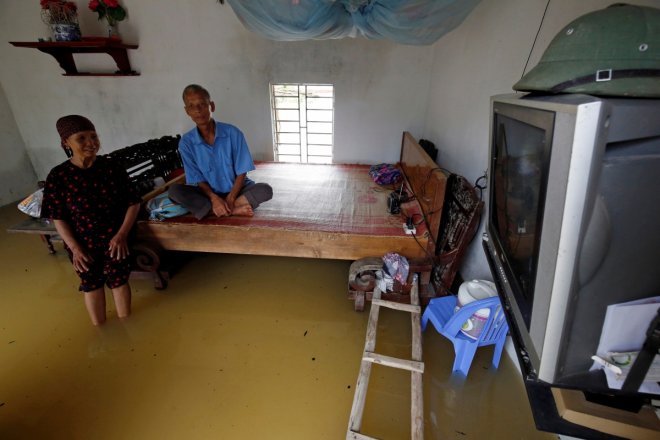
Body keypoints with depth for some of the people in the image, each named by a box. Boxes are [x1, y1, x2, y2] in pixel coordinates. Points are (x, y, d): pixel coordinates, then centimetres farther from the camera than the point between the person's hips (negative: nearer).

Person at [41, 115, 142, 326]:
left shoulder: (112, 168, -9)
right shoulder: (58, 177, -9)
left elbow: (133, 202, -6)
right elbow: (58, 218, -4)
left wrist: (122, 235, -14)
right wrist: (75, 248, -12)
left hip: (114, 237, -1)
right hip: (83, 242, 1)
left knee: (119, 279, 1)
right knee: (91, 283, 13)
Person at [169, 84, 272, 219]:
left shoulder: (232, 133, -12)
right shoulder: (186, 142, -7)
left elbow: (242, 172, -10)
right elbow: (198, 179, -5)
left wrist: (230, 199, -21)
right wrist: (214, 198, -24)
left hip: (236, 190, -1)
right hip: (209, 192, 1)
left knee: (265, 190, -28)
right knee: (174, 190, -25)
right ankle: (234, 209, -30)